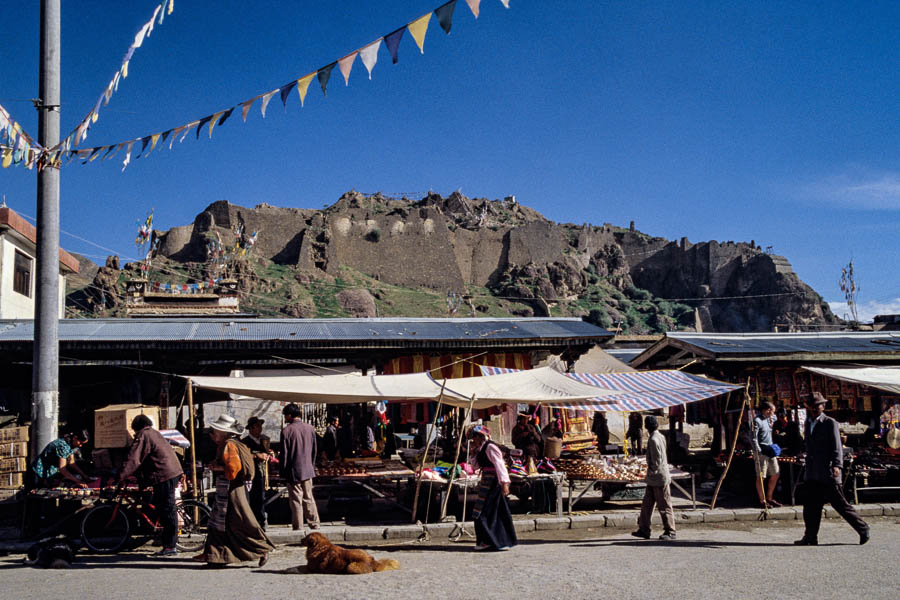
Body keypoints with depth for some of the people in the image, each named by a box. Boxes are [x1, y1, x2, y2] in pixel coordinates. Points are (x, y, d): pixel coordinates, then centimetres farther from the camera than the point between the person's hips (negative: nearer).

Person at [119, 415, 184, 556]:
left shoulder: (143, 436, -6)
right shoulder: (155, 433, 23)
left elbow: (133, 460, -13)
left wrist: (119, 477, -13)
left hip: (164, 476, -9)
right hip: (174, 472, 9)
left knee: (167, 510, -7)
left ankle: (170, 547, -5)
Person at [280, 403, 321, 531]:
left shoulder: (286, 430, -12)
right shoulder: (310, 428, 4)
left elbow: (284, 453, -9)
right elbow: (314, 450, 11)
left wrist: (283, 471, 0)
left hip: (293, 471, -5)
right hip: (308, 470, 5)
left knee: (296, 501, 2)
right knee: (309, 499, 14)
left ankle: (298, 528, 6)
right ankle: (315, 525, 15)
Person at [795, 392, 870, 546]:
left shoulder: (830, 423, -6)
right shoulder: (808, 423, 15)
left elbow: (837, 447, -13)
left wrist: (837, 465, -26)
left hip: (828, 473, -6)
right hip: (812, 474, 6)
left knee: (840, 504, -1)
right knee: (810, 505, 5)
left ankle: (863, 529, 14)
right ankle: (810, 537, 11)